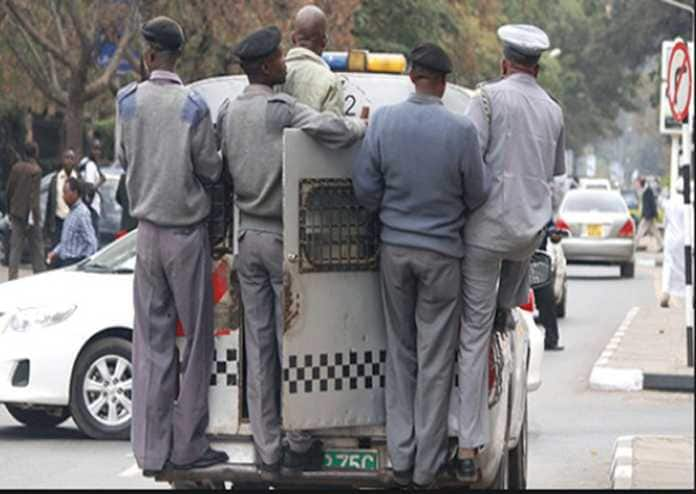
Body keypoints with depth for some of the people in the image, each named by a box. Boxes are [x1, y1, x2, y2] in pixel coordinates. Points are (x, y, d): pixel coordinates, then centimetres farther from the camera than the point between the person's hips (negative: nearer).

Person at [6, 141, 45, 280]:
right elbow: (34, 194, -17)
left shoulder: (16, 167, 6)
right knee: (36, 246, 5)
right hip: (29, 212, -5)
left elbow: (10, 189, 10)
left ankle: (12, 277, 0)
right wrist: (32, 215, -18)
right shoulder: (35, 170, -12)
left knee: (16, 246, 5)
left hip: (16, 212, 5)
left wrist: (10, 210, 19)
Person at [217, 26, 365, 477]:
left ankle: (268, 451, 8)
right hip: (283, 236, -6)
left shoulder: (227, 112, 6)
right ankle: (298, 446, 5)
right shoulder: (281, 109, -15)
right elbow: (327, 128, -31)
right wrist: (364, 126, -12)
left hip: (248, 235, 6)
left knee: (258, 344, 6)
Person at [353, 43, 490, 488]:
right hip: (441, 252, -3)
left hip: (394, 248, 3)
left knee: (401, 353, 14)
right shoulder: (461, 130, -15)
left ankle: (401, 457, 16)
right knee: (435, 359, 5)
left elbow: (365, 188, -2)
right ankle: (428, 464, 10)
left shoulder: (383, 121, -8)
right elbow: (477, 194, -5)